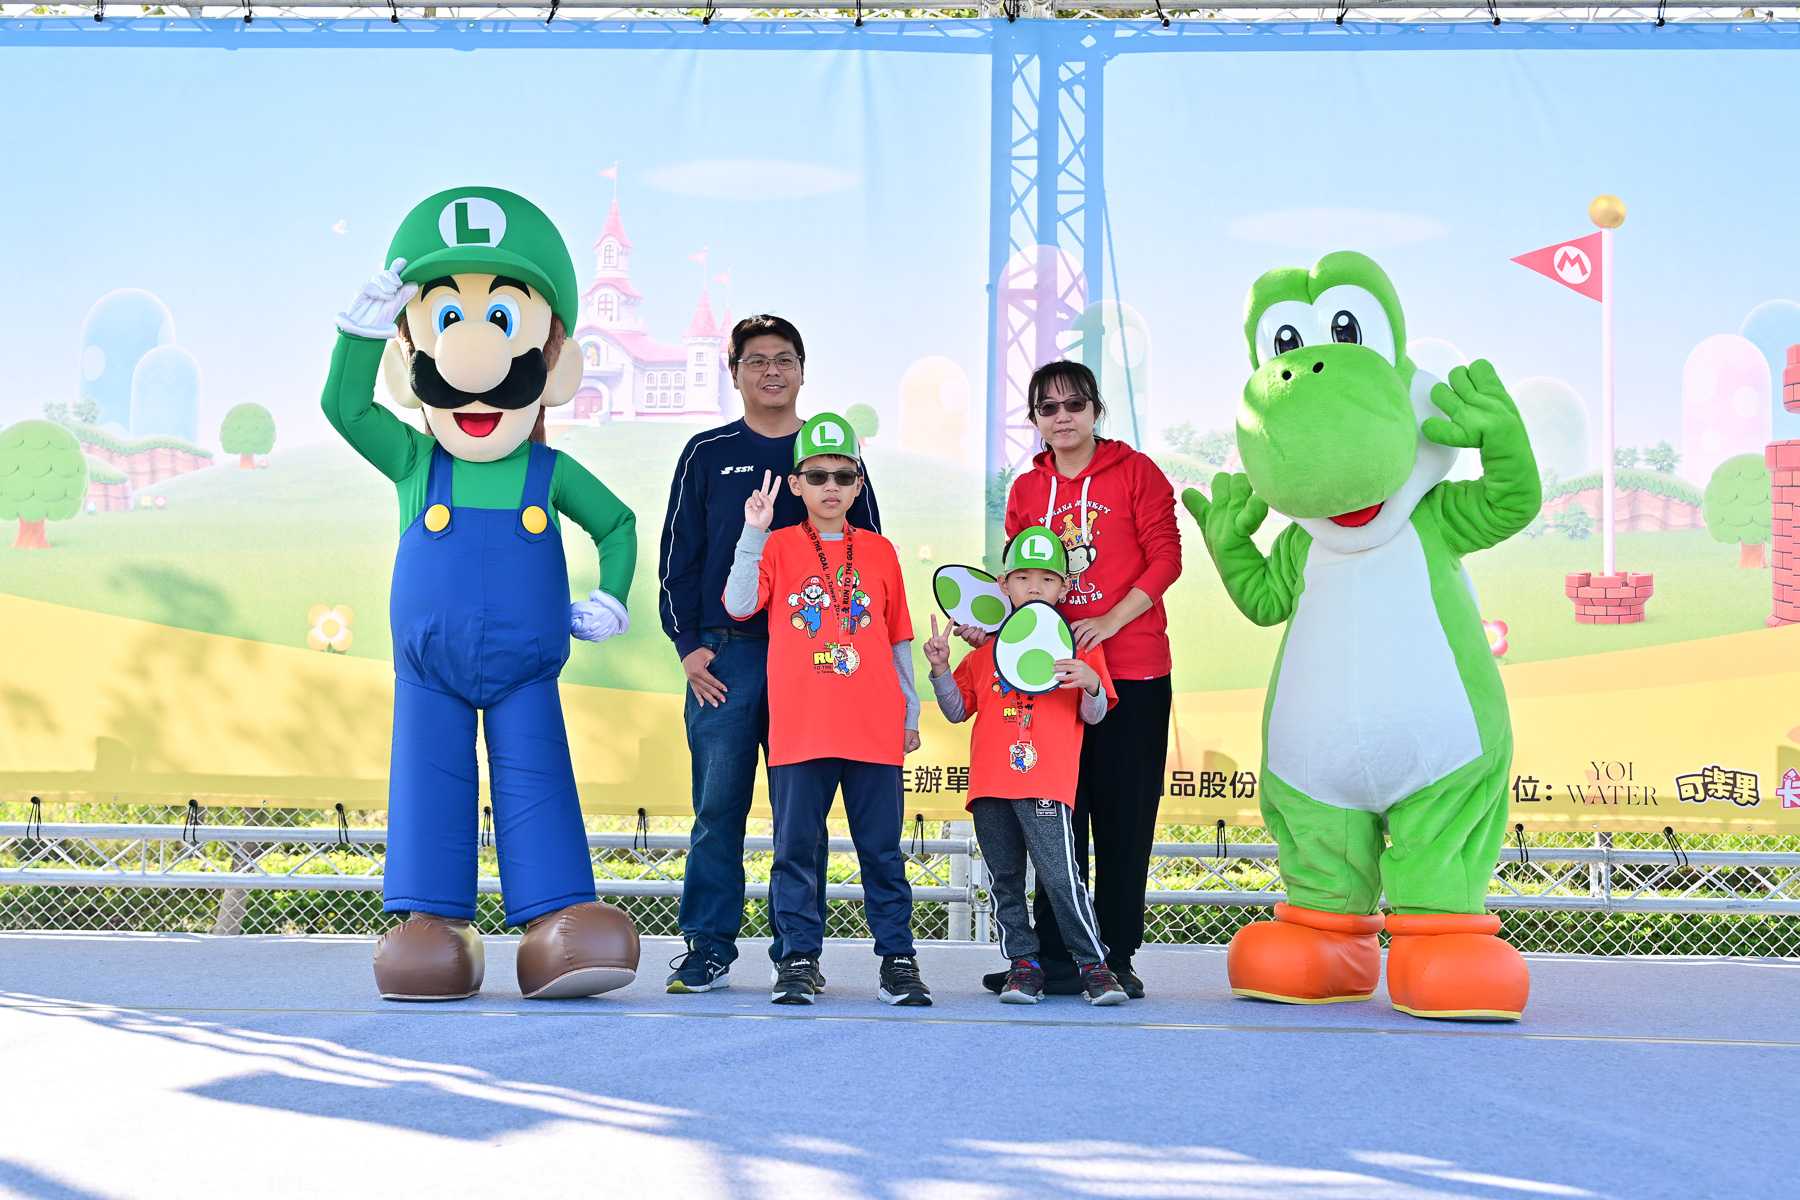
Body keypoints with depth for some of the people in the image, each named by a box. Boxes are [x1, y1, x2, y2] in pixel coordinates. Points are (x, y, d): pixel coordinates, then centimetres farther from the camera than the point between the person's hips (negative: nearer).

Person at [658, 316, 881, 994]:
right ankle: (708, 948, 4)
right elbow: (679, 556, 9)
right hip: (725, 655, 0)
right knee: (718, 807, -3)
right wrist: (689, 644, -1)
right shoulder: (708, 454, 10)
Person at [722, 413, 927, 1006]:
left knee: (881, 847, 4)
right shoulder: (779, 546, 7)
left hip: (875, 728, 1)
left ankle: (898, 958, 10)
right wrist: (753, 534, -18)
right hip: (800, 728, -1)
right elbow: (738, 605, -10)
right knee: (795, 846, 1)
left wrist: (910, 712, 14)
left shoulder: (879, 551, 11)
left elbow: (899, 639, 16)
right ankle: (798, 959, 8)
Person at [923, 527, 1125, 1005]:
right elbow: (957, 709, 20)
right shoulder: (986, 649, 17)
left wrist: (1091, 684, -14)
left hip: (1047, 783, -4)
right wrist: (941, 669, 4)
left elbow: (1094, 715, 8)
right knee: (1004, 879, 5)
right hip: (990, 785, 4)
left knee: (1060, 874, -12)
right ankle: (1023, 965, 14)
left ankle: (1095, 966, -3)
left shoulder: (1078, 645, 10)